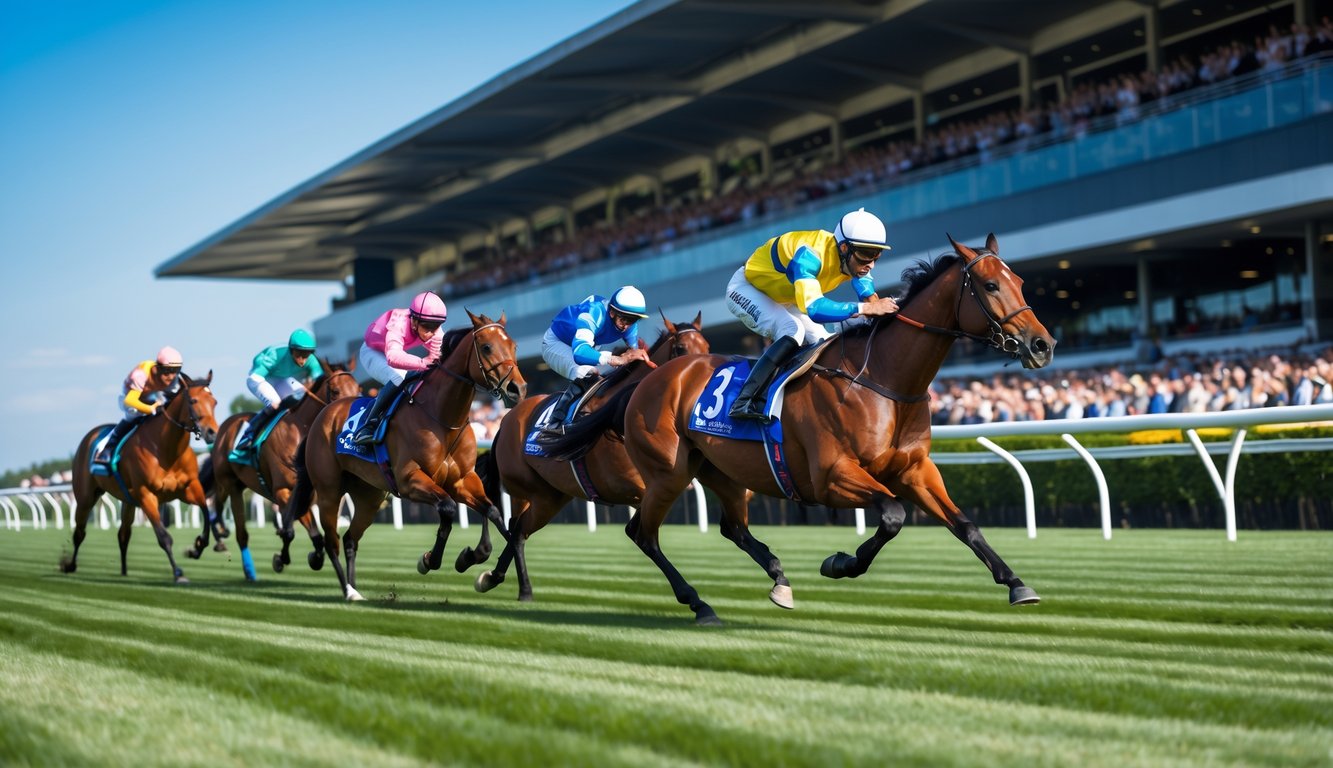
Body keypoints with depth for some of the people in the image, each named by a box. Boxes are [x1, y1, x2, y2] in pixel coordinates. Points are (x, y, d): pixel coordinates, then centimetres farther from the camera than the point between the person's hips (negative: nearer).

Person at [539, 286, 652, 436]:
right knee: (587, 373, -35)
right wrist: (620, 359, -63)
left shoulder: (628, 322, -18)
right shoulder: (593, 315, -41)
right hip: (556, 343, -8)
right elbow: (579, 352, -54)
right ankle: (553, 424, -33)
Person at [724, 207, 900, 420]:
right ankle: (743, 403, -35)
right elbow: (813, 308, -53)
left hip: (781, 297, 8)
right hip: (746, 288, -8)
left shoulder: (853, 259, -16)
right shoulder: (810, 255, -41)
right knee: (792, 332, -30)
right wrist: (864, 308, -54)